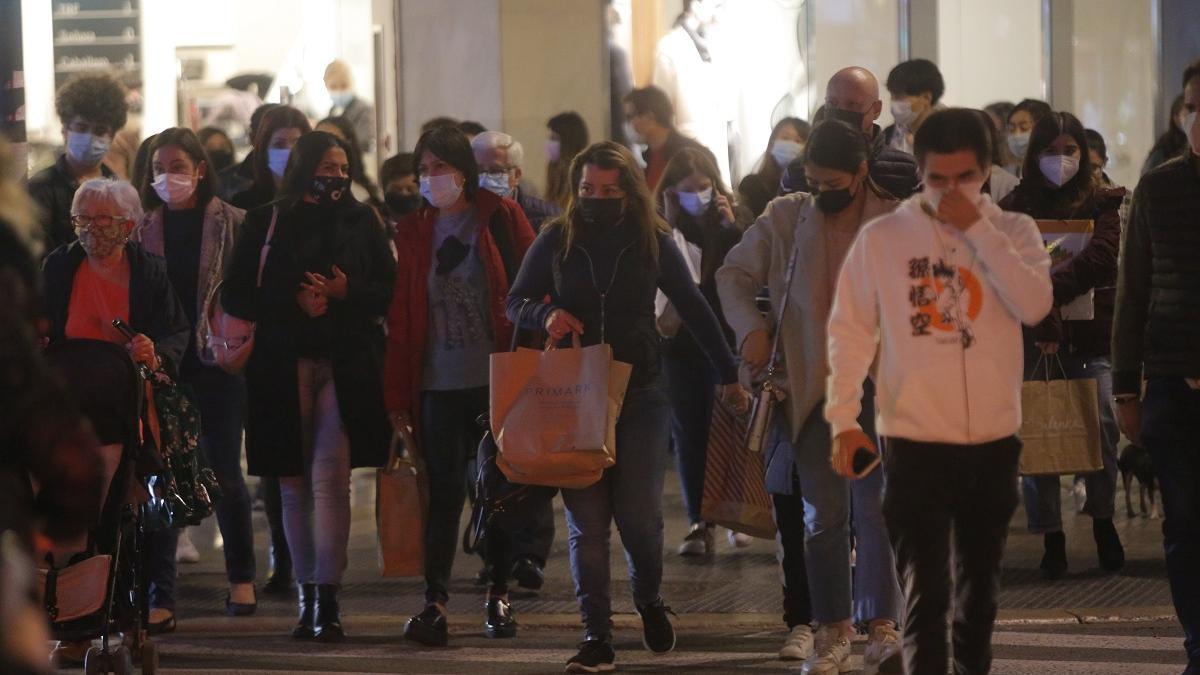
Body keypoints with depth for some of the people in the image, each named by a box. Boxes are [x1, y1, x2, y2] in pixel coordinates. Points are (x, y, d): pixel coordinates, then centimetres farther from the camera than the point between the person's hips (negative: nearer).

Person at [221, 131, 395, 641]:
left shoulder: (362, 221, 9)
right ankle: (307, 596, 14)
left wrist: (346, 292, -10)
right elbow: (235, 296, 3)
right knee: (294, 485, 5)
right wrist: (293, 303, -11)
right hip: (283, 365, 1)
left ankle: (327, 600, -14)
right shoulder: (266, 224, 6)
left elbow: (390, 288, 9)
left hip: (346, 364, -1)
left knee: (329, 479, -12)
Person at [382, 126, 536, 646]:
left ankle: (499, 597, 18)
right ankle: (435, 603, -7)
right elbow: (401, 315, 6)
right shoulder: (413, 232, 8)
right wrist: (397, 392, 1)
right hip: (439, 383, 1)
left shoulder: (501, 218, 1)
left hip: (499, 379, -1)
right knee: (444, 492, -4)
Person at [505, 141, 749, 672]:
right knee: (586, 520, -2)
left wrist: (728, 375, 8)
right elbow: (515, 302, 11)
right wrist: (546, 315, -12)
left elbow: (694, 309, 9)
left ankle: (649, 600, 23)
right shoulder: (556, 241, 4)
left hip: (639, 394, -1)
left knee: (639, 512, -7)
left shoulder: (654, 243, 3)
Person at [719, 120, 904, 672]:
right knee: (821, 513, 4)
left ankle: (882, 627, -7)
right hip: (811, 384, 2)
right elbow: (734, 274, 11)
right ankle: (833, 629, 13)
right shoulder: (785, 218, 5)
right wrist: (751, 328, -5)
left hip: (879, 383, -2)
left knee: (876, 506, -9)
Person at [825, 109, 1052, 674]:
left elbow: (1035, 306, -15)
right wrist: (843, 420, -7)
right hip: (914, 441, -2)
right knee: (926, 594, -7)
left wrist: (978, 230, -17)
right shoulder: (881, 237, -2)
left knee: (980, 584, 16)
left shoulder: (1014, 231, 2)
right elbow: (850, 331, 1)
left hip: (994, 440, 3)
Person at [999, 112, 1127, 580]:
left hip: (1091, 336, -1)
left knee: (1101, 420, -15)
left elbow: (1099, 257, -11)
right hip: (1033, 340, 1)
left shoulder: (1103, 203, 6)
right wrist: (1041, 319, -18)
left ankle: (1102, 520, 3)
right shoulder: (1014, 208, 8)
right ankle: (1051, 538, 2)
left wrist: (1047, 293, -25)